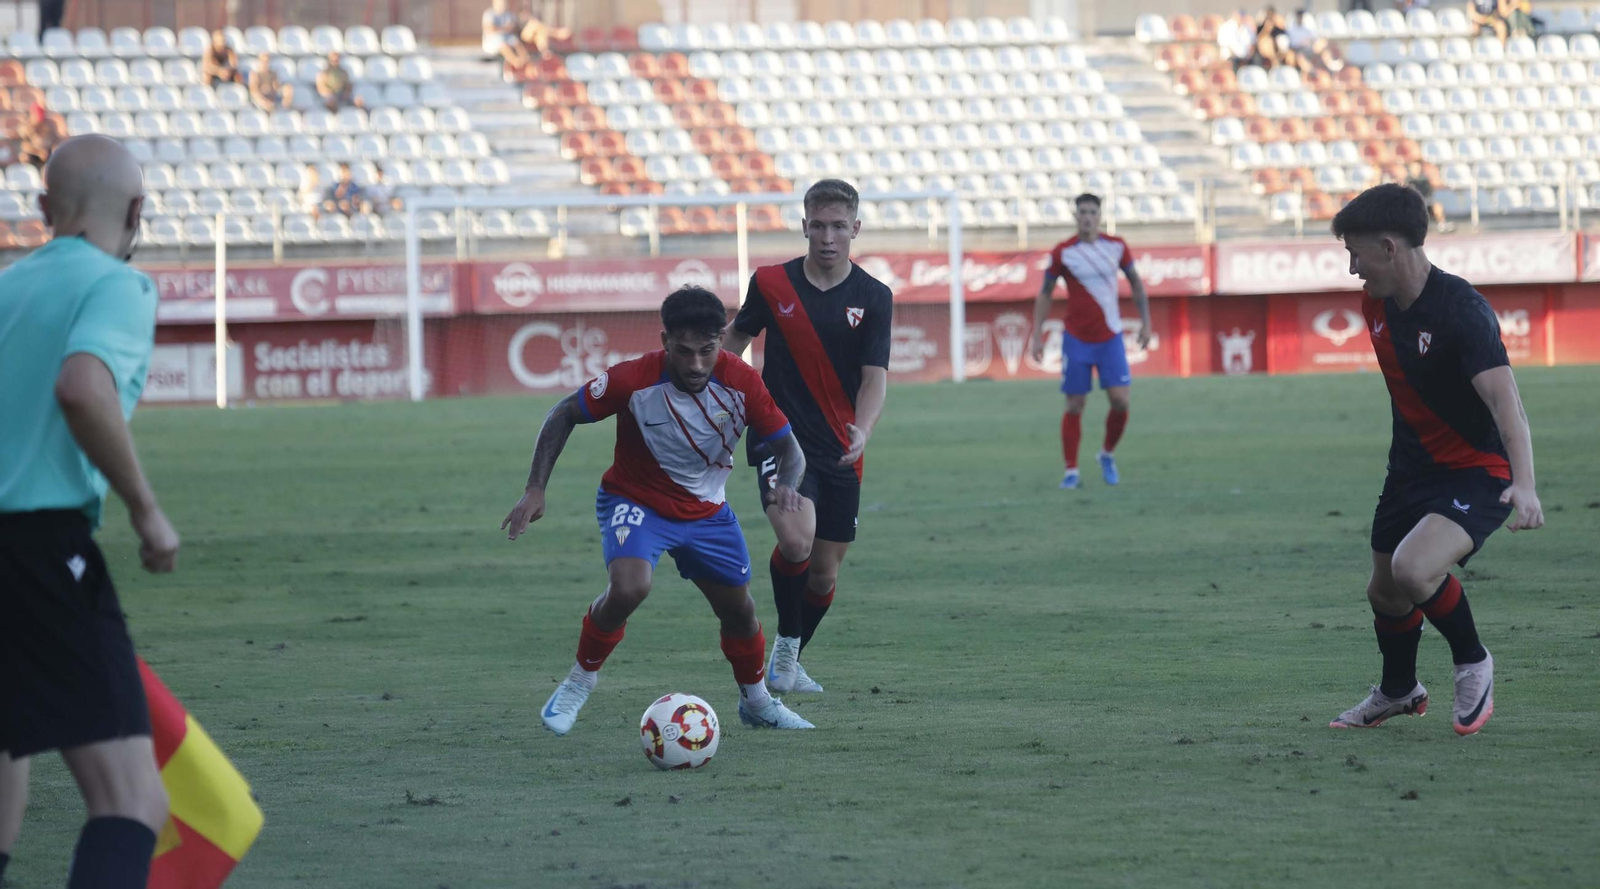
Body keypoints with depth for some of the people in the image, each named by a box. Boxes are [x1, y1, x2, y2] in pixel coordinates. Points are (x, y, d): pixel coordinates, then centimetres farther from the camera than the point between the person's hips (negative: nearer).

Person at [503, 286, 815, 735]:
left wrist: (786, 485, -34)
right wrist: (535, 490, -18)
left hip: (707, 509, 4)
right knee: (629, 587, -30)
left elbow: (788, 448, -11)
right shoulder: (633, 380, -28)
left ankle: (757, 701, 41)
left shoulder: (740, 381, -22)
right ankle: (579, 681, -6)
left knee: (739, 610, 12)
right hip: (636, 501, -3)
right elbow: (563, 415, -13)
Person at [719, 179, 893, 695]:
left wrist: (862, 431, -28)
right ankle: (786, 642, -4)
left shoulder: (874, 298, -3)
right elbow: (736, 340, 14)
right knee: (796, 540, -27)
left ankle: (788, 662, 33)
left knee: (824, 574, 8)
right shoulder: (771, 284, -2)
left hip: (840, 453, 2)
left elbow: (875, 377, -9)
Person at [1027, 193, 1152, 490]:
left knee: (1120, 401, -7)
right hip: (1076, 340, -2)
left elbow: (1136, 283, 11)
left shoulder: (1116, 247, -2)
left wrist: (1146, 322, 6)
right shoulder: (1062, 252, -7)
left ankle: (1107, 455, 18)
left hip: (1110, 337, 2)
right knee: (1075, 406, -1)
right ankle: (1071, 471, 7)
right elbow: (1045, 294, 2)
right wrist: (1037, 335, -3)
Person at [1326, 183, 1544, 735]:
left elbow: (1505, 401, -36)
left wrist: (1524, 484, -50)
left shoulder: (1462, 311, -26)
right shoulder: (1377, 305, 0)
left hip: (1478, 475, -8)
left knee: (1413, 570, -29)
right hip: (1411, 471, 8)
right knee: (1384, 592, 17)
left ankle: (1473, 664, -2)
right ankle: (1399, 692, 46)